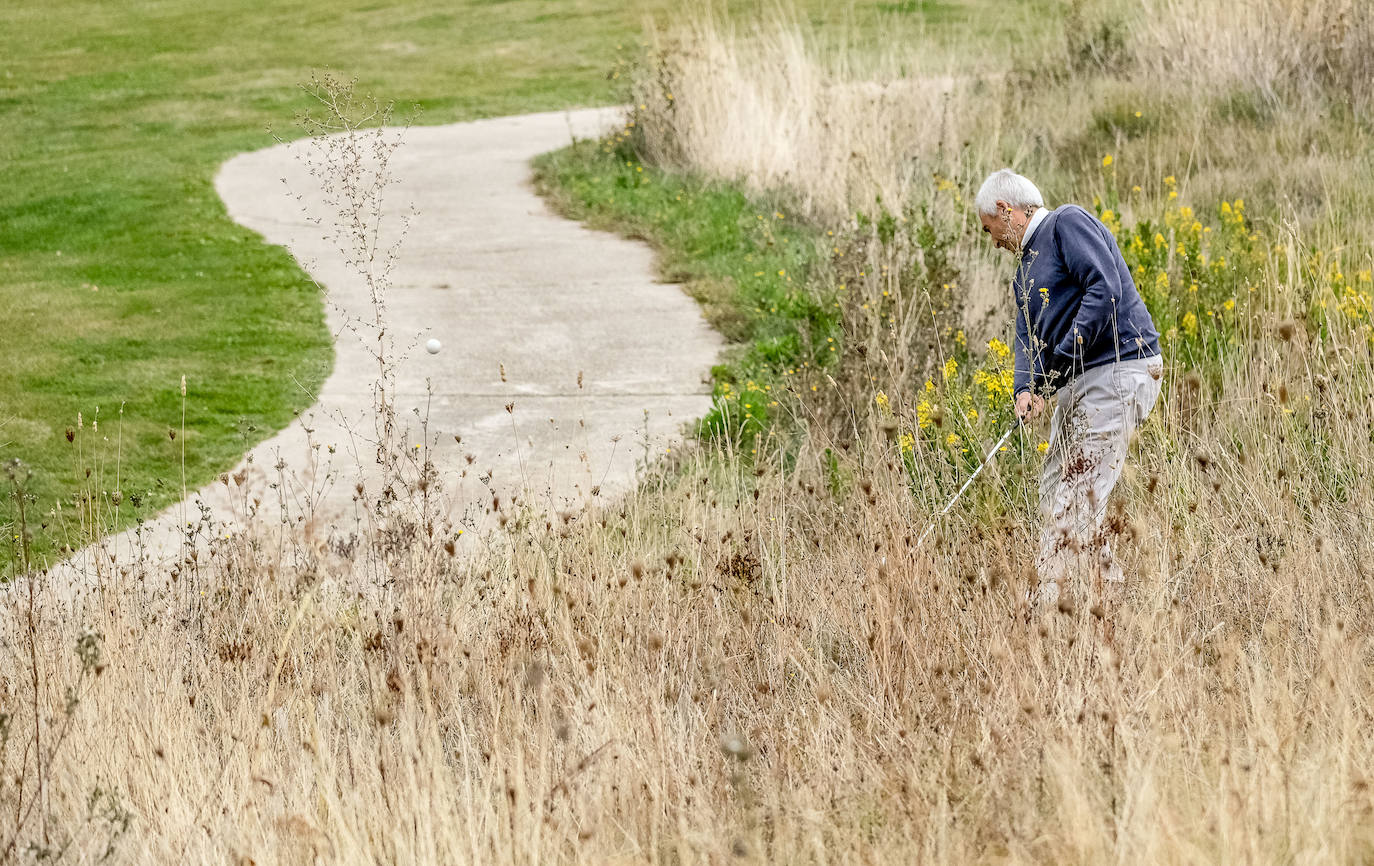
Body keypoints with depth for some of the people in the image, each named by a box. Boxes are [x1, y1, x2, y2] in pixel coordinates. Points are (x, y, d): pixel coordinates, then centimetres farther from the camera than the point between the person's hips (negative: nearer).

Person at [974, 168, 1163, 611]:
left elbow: (1105, 290, -19)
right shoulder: (1025, 269, 23)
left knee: (1078, 494, -12)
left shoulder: (1068, 223, -6)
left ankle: (1046, 599, -16)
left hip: (1119, 369, -10)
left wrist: (1062, 359, -18)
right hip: (1076, 384, 10)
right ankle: (1108, 584, 15)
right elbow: (1028, 335, 13)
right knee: (1055, 489, 10)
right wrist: (1026, 388, -8)